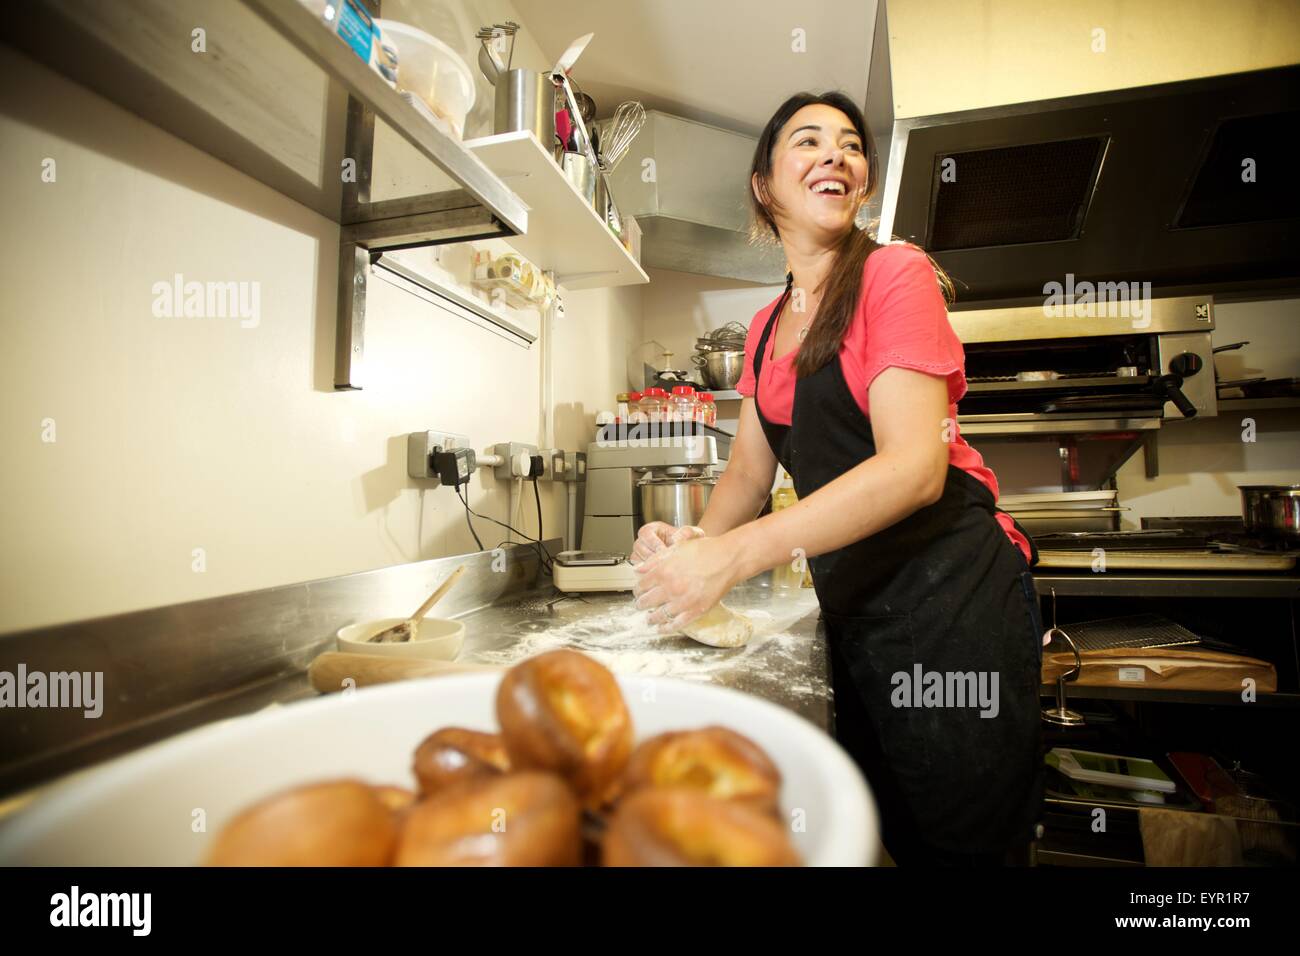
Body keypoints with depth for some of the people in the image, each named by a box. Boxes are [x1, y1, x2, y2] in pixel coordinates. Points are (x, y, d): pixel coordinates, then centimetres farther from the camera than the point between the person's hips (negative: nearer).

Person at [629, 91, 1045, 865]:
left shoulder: (895, 273, -10)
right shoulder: (767, 325, 11)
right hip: (851, 603, 6)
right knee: (892, 836, 23)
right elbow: (751, 468, 11)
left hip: (949, 596, -6)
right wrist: (693, 545, -10)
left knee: (965, 843, 11)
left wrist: (731, 557, -28)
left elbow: (915, 466, -22)